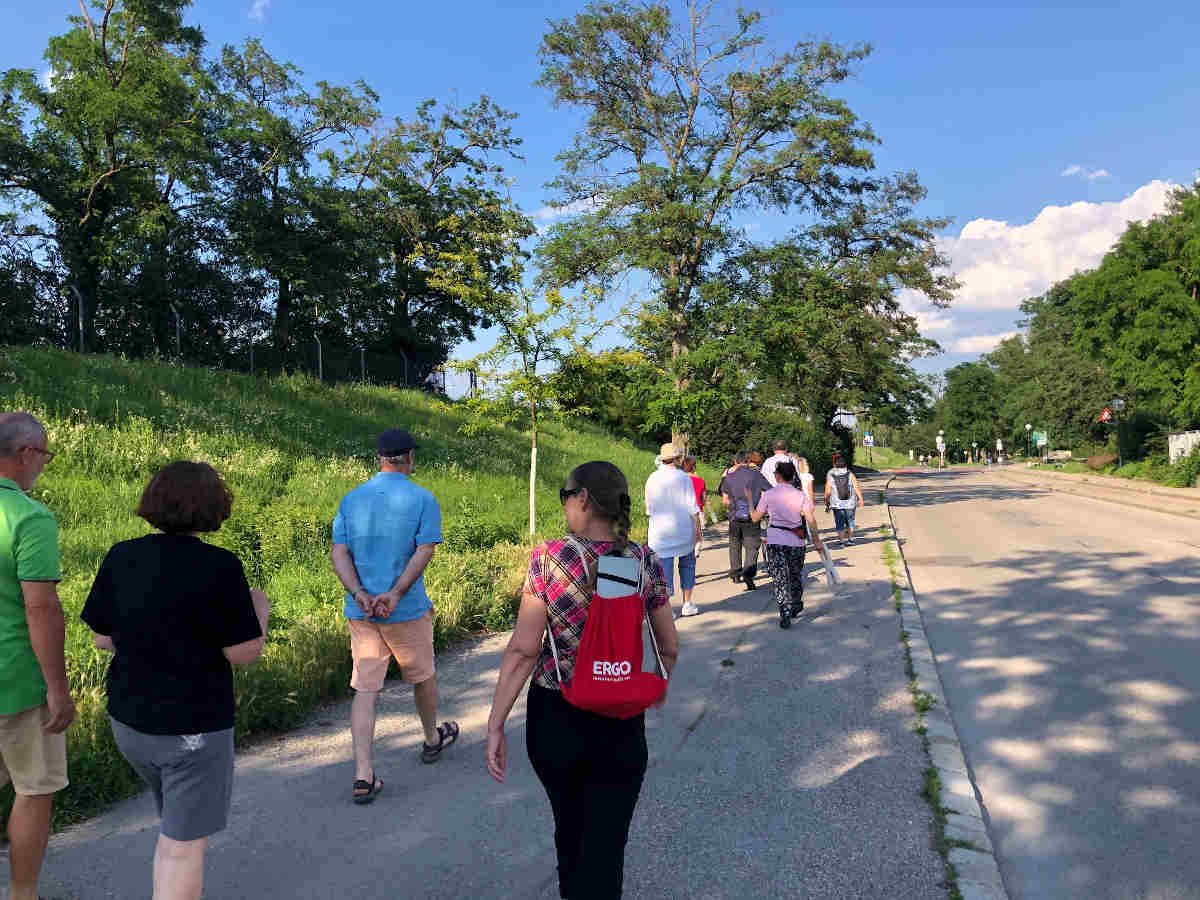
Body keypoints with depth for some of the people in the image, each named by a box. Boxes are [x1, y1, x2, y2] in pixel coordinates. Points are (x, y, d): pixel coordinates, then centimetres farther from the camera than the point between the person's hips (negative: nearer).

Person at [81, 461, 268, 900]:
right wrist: (260, 610, 3)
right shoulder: (220, 567, -20)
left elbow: (102, 638, 4)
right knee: (183, 847, 8)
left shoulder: (120, 558, -5)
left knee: (178, 822, 27)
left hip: (129, 720, 6)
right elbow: (243, 652, -15)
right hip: (192, 728, -6)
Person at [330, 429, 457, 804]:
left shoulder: (351, 500, 6)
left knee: (365, 689, 5)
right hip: (408, 611, -3)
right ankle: (432, 740, 40)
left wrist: (361, 596, -12)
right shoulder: (423, 499, -6)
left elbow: (339, 553, -2)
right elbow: (425, 551, -17)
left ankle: (363, 776, 1)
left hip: (360, 612, 3)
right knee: (423, 676, 19)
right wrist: (395, 594, -21)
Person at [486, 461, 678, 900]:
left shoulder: (548, 558, -14)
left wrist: (495, 726, -8)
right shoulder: (647, 563, -6)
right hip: (621, 726, 0)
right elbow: (669, 647, 3)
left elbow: (523, 650, -15)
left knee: (569, 826, 27)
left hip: (553, 719, 0)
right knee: (605, 845, 10)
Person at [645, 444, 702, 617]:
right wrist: (698, 528, 0)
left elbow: (649, 508, 6)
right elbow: (692, 507, -8)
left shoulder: (652, 479, -1)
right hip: (684, 529, -1)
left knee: (664, 566, 3)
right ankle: (687, 604, 19)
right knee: (687, 565, 15)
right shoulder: (683, 478, -8)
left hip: (659, 530, 1)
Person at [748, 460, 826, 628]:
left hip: (775, 540, -2)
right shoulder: (801, 495, -1)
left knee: (779, 578, 0)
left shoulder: (768, 495, -4)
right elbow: (810, 520, -6)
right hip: (796, 541, 2)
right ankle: (795, 607, 39)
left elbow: (755, 517, 3)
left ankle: (785, 613, -11)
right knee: (796, 575, 22)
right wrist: (817, 541, 1)